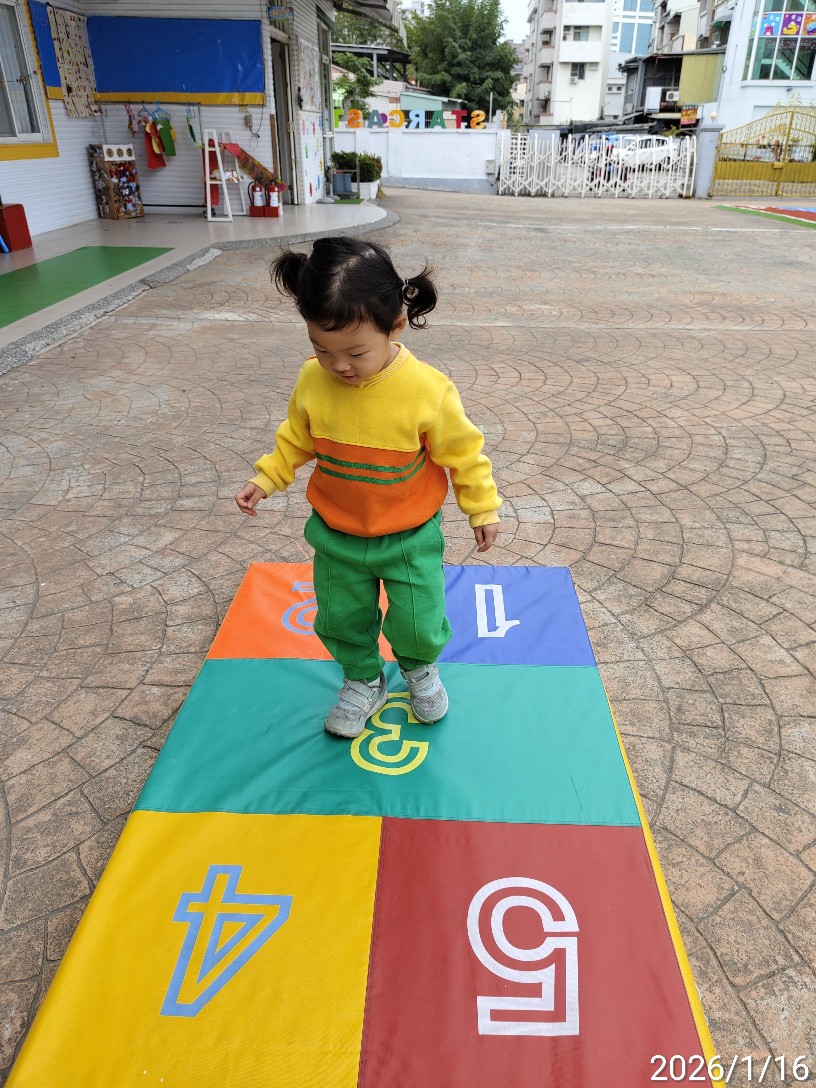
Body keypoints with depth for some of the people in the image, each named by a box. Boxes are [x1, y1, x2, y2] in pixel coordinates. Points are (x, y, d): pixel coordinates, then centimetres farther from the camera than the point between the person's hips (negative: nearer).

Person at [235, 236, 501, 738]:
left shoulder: (428, 390, -23)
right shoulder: (313, 381, -13)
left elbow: (463, 452, -10)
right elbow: (296, 439, 5)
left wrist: (483, 508, -2)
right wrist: (265, 479, -1)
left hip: (410, 539, -3)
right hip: (336, 537, 3)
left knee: (417, 626, 7)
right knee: (341, 621, 16)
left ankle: (420, 668, 43)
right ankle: (364, 682, 45)